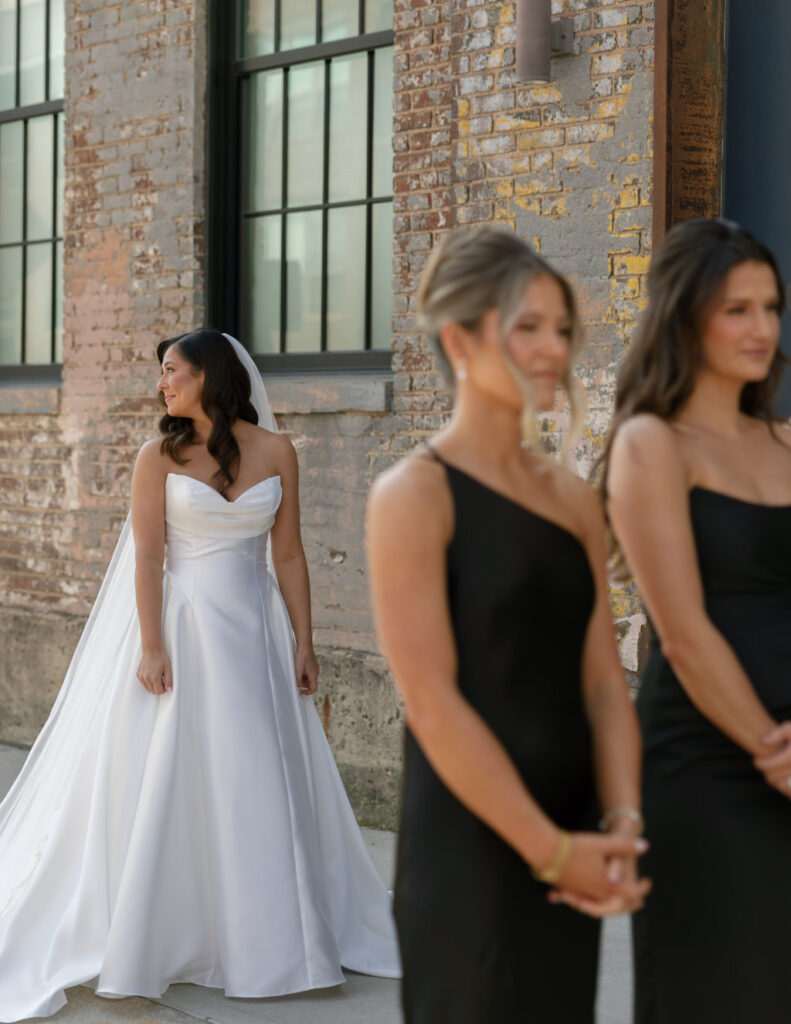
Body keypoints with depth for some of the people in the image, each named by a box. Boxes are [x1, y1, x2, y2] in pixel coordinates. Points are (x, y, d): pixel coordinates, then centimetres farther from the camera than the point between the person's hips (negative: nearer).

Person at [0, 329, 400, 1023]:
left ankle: (267, 939, 16)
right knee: (169, 782, 0)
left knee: (265, 783, 4)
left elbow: (289, 554, 4)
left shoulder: (275, 452, 3)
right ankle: (162, 937, 12)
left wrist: (303, 644, 2)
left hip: (254, 628, 2)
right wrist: (152, 646, -13)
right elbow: (147, 555, -5)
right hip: (182, 626, -2)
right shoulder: (161, 455, -1)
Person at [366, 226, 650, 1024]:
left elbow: (603, 682, 6)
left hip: (566, 855, 6)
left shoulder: (572, 500, 10)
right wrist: (550, 849, -15)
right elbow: (431, 700, -15)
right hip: (472, 859, -6)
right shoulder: (415, 494, -9)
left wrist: (624, 827, -8)